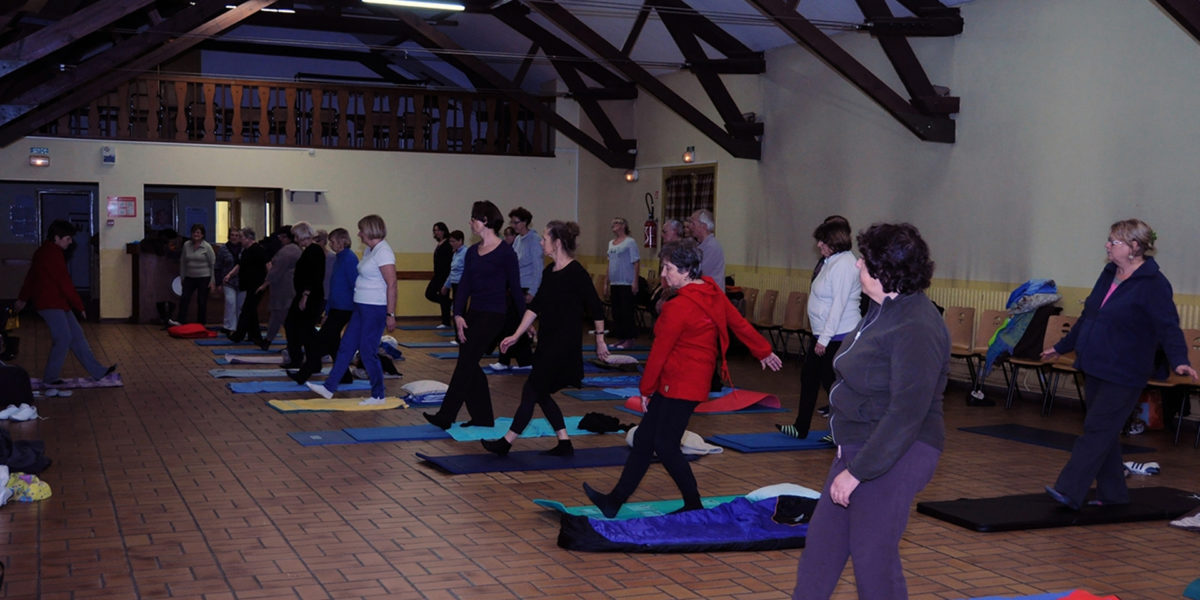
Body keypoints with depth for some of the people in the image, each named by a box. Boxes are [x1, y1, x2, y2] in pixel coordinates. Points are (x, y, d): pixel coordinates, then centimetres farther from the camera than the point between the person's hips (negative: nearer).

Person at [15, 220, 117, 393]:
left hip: (57, 303, 11)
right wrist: (79, 305, -12)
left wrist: (23, 298, 35)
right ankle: (50, 378, 3)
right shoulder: (53, 254, -18)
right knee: (63, 339, -8)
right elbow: (64, 282, -19)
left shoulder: (43, 251, 15)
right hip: (51, 303, -11)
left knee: (77, 335, 9)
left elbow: (31, 276, 25)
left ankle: (98, 372, 10)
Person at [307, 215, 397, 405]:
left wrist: (390, 314, -22)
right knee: (346, 346, 11)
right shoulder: (369, 251, 14)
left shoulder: (383, 252, -16)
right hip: (361, 307, 10)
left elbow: (392, 284, -21)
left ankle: (379, 395, 10)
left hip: (376, 309, -10)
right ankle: (329, 387, 18)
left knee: (368, 352, -3)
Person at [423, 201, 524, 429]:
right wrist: (458, 314, -6)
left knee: (466, 363, -10)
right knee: (470, 367, 8)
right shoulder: (472, 252, 11)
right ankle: (483, 417, 18)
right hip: (473, 314, 7)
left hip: (492, 316, -7)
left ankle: (445, 417, -7)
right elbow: (464, 285, 6)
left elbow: (515, 288, -5)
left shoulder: (505, 252, -9)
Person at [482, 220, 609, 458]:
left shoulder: (576, 273, -16)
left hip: (564, 345, -9)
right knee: (540, 394, 12)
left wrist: (600, 340, -4)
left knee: (531, 391, -3)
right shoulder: (549, 272, 9)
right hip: (547, 343, 9)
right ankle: (565, 444, 21)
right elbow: (535, 306, 13)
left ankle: (506, 443, 6)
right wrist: (516, 336, 10)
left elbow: (597, 308, -10)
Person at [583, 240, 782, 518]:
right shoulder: (712, 292, 4)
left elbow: (660, 351, -14)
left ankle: (694, 506, 12)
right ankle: (614, 502, 16)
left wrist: (646, 389, -3)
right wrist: (764, 352, 27)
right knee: (643, 439, 11)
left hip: (681, 386, -10)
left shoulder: (678, 307, -21)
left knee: (665, 446, -2)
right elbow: (739, 323, 13)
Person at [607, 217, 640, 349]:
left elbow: (636, 262, -10)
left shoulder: (630, 242, -6)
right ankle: (620, 338, 17)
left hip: (627, 284, -7)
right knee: (616, 312, 9)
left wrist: (635, 282, -16)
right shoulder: (611, 243, 15)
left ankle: (630, 339, 1)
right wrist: (608, 282, 16)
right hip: (614, 283, 7)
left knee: (628, 312, -5)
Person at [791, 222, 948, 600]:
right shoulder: (885, 310, 8)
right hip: (858, 443, 10)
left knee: (872, 554, 2)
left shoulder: (916, 328, -23)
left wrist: (857, 471, -22)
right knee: (822, 539, 15)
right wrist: (849, 458, 15)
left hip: (893, 457, -10)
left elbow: (906, 415, -25)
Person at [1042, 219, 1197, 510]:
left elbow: (1169, 328, -19)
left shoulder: (1153, 284, -13)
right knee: (1105, 432, 13)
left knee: (1097, 431, -9)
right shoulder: (1109, 274, 12)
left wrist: (1179, 361, -34)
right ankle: (1112, 494, 22)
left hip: (1122, 376, -8)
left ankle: (1069, 491, -11)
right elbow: (1087, 318, 22)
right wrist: (1061, 347, 28)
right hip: (1095, 368, 8)